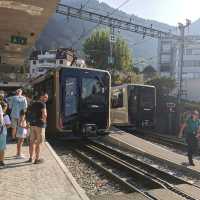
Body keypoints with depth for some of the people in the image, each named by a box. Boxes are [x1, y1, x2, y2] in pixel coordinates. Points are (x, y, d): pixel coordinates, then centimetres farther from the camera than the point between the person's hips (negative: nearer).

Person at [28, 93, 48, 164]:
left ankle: (30, 158, 21)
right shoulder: (42, 104, -12)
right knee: (38, 143, 1)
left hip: (32, 124, 7)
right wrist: (44, 120, -7)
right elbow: (44, 114, -24)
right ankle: (37, 159, 6)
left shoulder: (33, 104, 13)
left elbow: (30, 113, 22)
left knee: (32, 141, 14)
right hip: (40, 125, -7)